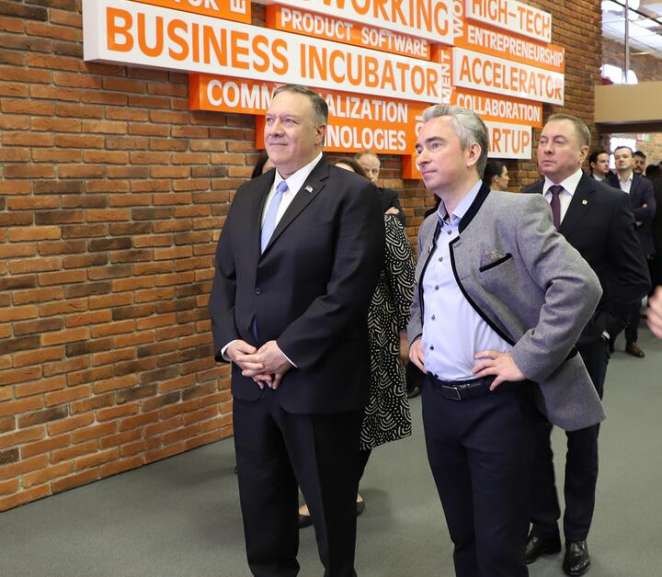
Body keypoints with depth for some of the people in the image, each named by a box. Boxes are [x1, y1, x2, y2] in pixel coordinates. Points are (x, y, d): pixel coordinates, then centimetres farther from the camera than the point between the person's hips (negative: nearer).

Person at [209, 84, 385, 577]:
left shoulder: (353, 194, -9)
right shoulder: (249, 195, 12)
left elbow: (349, 289, -18)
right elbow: (225, 277, 12)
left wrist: (286, 351, -18)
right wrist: (229, 342, -4)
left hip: (318, 381, -6)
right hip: (252, 378, 6)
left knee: (330, 502, 12)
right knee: (261, 500, 18)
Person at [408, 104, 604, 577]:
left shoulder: (515, 212, -13)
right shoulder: (429, 228, 12)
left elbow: (579, 285, -24)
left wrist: (526, 360, -22)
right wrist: (415, 336, 10)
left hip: (494, 403, -7)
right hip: (437, 400, 7)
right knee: (464, 538, 19)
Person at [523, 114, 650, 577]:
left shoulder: (611, 203, -8)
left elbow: (635, 277, -6)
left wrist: (602, 327, -10)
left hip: (584, 343, -2)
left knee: (582, 440, 12)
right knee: (534, 437, 10)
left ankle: (577, 535, 27)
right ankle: (544, 528, 27)